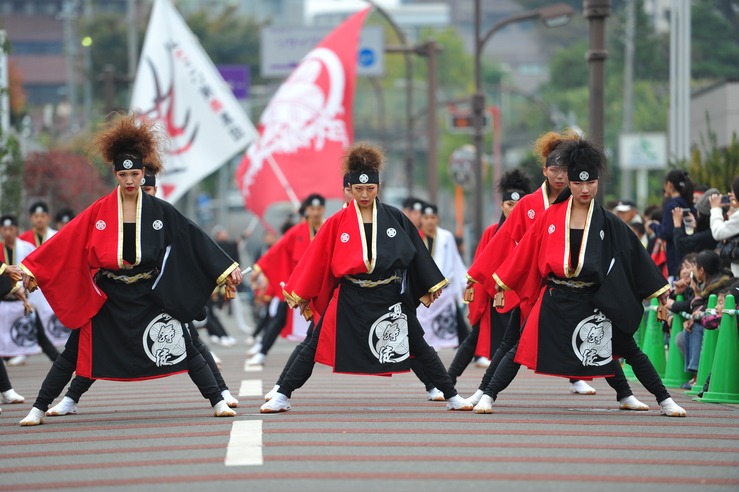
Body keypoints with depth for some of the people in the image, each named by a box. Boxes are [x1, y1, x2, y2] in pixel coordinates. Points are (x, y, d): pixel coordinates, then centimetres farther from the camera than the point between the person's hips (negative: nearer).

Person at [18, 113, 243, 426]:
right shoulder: (100, 211, -3)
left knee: (183, 348, -6)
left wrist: (225, 269, -2)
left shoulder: (159, 211, -2)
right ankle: (38, 409, 10)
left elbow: (193, 239, 0)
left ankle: (218, 402, 2)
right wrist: (32, 269, -4)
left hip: (149, 295, 0)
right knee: (74, 352, 2)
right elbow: (66, 241, -2)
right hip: (108, 296, 0)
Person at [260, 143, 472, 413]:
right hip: (350, 299, 0)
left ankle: (452, 397, 13)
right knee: (315, 347, -1)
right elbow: (316, 259, 3)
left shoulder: (395, 218, 1)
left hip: (389, 298, 0)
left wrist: (430, 287, 11)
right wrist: (302, 295, 3)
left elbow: (416, 252, 9)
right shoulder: (338, 222, -1)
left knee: (419, 347, 4)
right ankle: (282, 397, 6)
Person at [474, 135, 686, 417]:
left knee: (629, 350, 1)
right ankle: (488, 396, 4)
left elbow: (635, 254, 4)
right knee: (523, 348, -4)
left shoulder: (608, 223, -1)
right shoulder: (550, 217, 0)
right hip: (555, 298, 0)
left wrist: (658, 289, 5)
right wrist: (503, 282, 10)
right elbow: (526, 251, 7)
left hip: (593, 300, 0)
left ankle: (664, 401, 10)